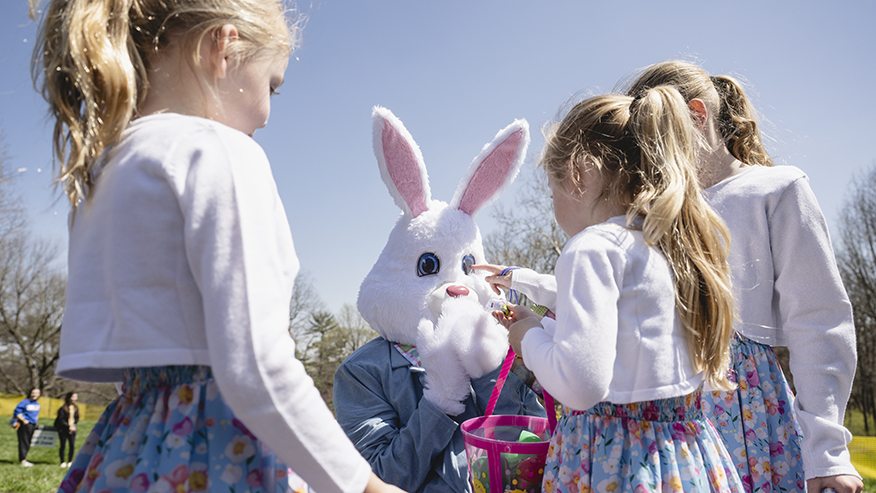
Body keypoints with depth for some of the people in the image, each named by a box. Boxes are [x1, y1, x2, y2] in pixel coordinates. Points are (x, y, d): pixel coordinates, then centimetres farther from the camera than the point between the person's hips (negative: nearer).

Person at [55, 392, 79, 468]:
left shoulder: (76, 408, 7)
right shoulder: (63, 408, -10)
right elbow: (61, 419, -11)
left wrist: (73, 425, -1)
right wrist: (69, 427, -15)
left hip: (72, 429, 4)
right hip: (63, 429, -4)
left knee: (72, 445, -1)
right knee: (63, 446, 0)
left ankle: (70, 462, 11)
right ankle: (63, 462, 12)